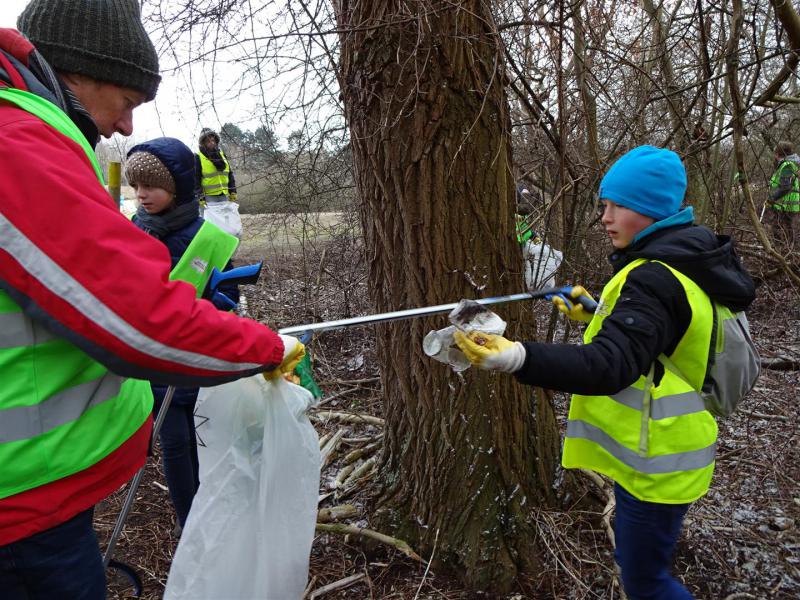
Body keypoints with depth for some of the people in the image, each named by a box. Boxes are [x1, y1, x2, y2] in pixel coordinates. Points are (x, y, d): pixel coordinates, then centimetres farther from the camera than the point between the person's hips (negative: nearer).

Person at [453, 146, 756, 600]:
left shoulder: (657, 279, -28)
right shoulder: (687, 260, 4)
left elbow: (610, 366, -40)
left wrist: (520, 357, -52)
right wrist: (598, 315, 7)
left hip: (657, 462, -10)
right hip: (658, 450, 10)